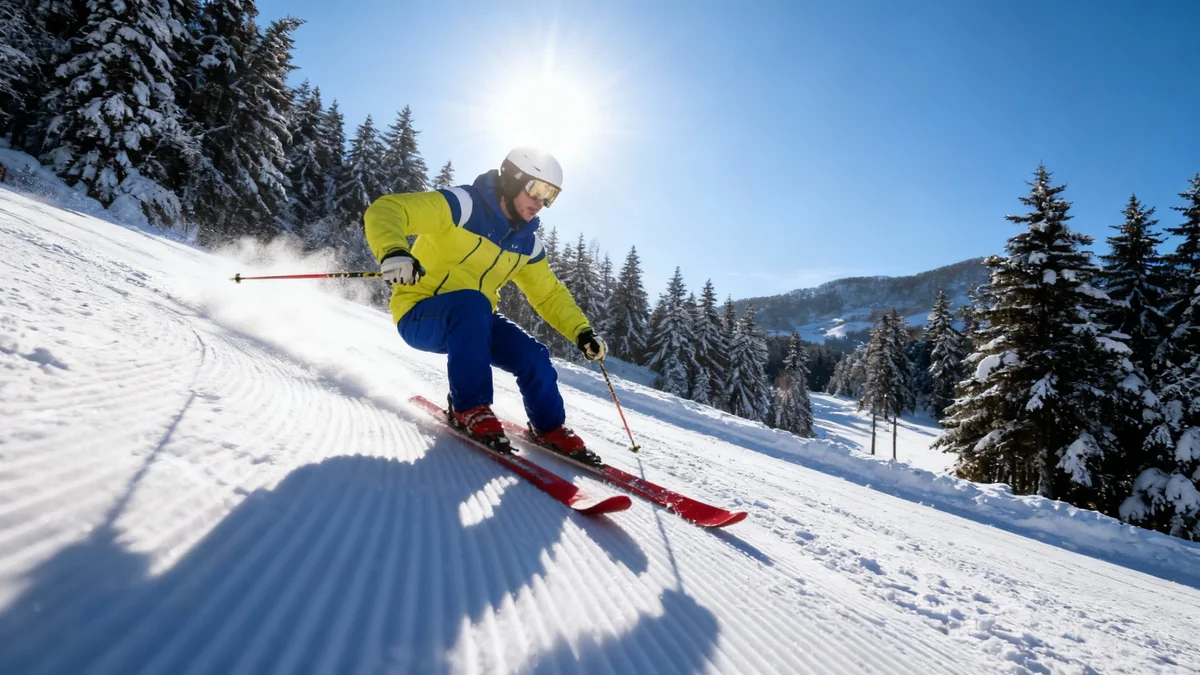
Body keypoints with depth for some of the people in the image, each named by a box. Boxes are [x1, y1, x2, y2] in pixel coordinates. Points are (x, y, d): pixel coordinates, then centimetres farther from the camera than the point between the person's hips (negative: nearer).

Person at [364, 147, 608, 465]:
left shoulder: (526, 241, 4)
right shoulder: (463, 205, -18)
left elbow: (549, 293, 13)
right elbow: (384, 211, -27)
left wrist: (582, 331, -1)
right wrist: (393, 253, -48)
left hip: (473, 321, 6)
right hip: (419, 314, -6)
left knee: (533, 357, -12)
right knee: (471, 302, -37)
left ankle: (551, 430, 13)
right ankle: (470, 409, -25)